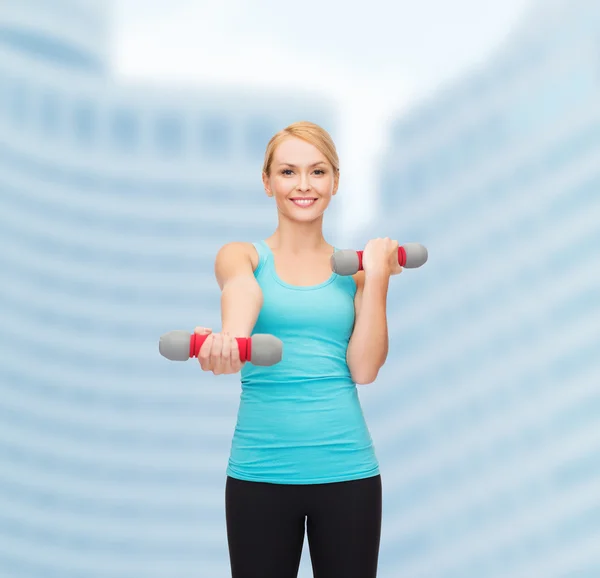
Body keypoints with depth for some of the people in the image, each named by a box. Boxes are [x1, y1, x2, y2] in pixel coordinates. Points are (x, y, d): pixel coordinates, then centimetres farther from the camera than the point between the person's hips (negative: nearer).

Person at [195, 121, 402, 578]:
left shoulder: (355, 268, 8)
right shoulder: (241, 256, 4)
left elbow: (364, 369, -4)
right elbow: (242, 298, -22)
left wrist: (377, 275, -6)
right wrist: (226, 343, -43)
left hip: (347, 470, 1)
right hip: (261, 471, -1)